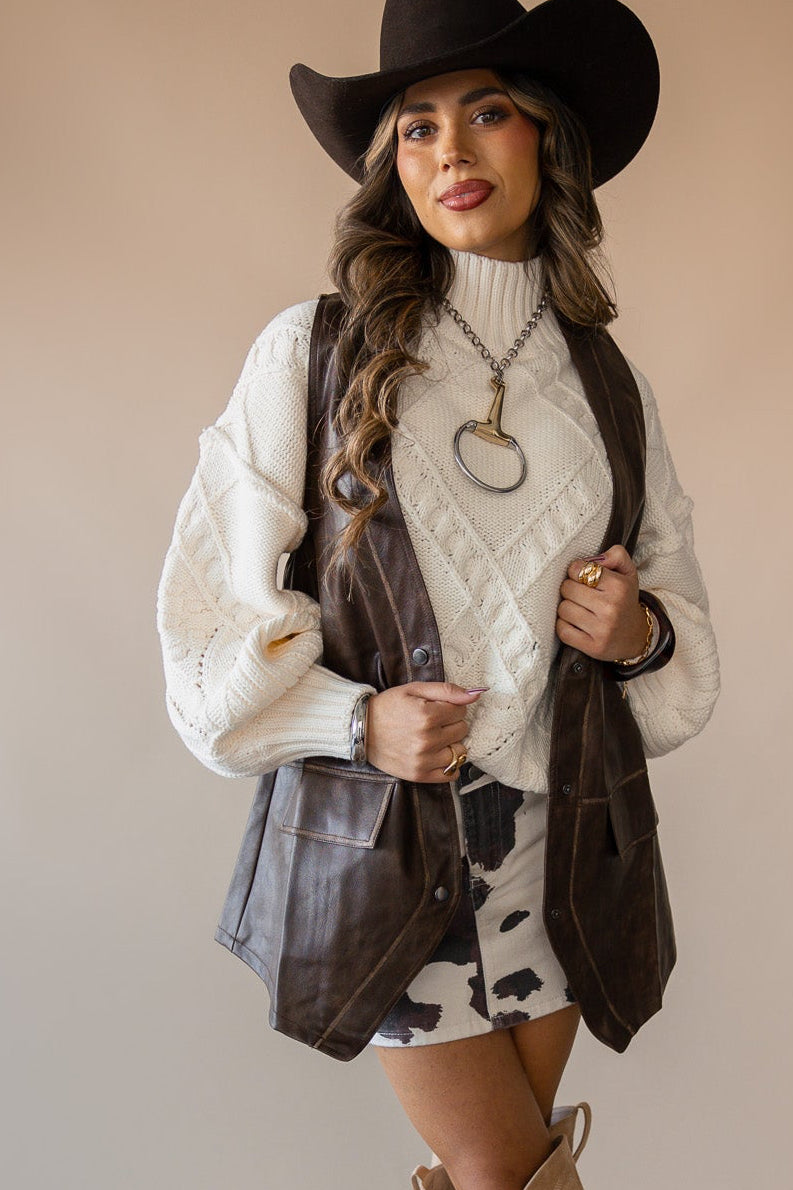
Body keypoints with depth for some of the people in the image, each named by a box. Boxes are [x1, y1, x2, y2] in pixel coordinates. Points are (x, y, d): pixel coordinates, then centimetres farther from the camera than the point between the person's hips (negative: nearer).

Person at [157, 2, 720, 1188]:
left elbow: (676, 593, 15)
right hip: (384, 833, -3)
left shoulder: (606, 380, 6)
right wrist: (358, 721, -16)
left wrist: (644, 635, -7)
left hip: (564, 828, 4)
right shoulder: (312, 352, -5)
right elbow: (217, 601, -4)